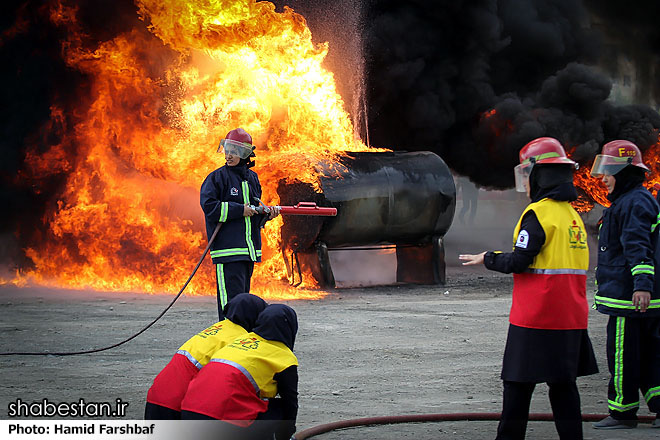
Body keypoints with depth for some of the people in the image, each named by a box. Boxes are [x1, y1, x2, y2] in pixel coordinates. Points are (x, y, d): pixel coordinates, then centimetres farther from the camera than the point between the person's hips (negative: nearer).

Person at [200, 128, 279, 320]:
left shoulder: (252, 178, 16)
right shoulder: (217, 178, -4)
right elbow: (209, 207, -14)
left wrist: (267, 213, 4)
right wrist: (240, 210, -15)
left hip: (249, 250, 7)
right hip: (227, 248, -7)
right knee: (231, 299, -13)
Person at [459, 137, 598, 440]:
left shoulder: (538, 213, -12)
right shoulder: (573, 215, 13)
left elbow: (519, 261, -16)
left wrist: (488, 259, 2)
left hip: (536, 318, -7)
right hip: (571, 317, 8)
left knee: (519, 384, 0)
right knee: (563, 384, 9)